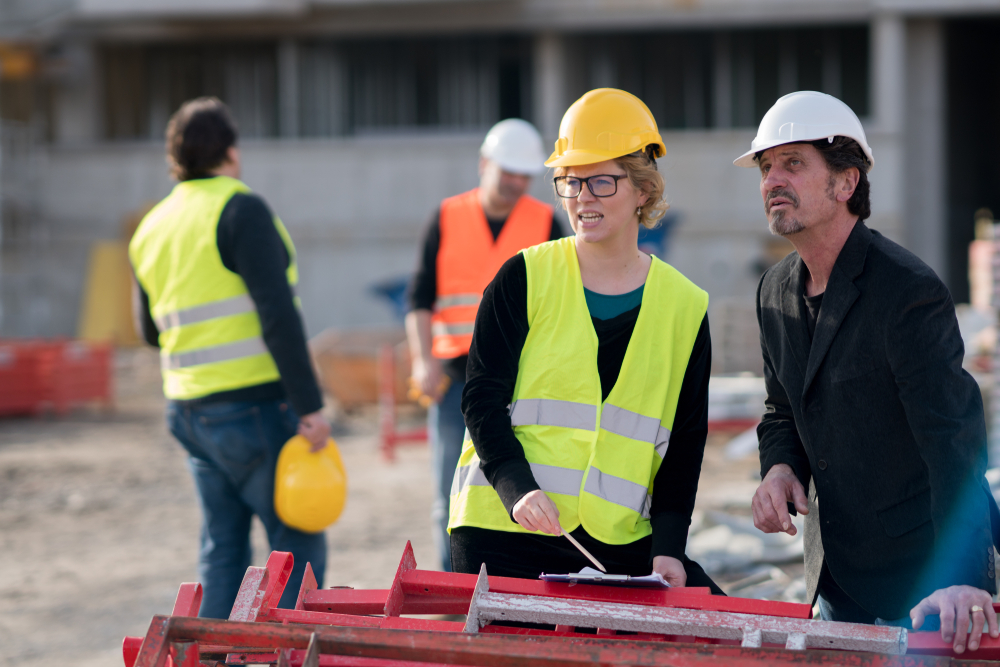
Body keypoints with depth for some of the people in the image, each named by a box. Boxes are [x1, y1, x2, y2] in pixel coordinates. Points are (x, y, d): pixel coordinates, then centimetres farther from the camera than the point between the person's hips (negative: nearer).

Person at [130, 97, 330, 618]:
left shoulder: (151, 227, 12)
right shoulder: (240, 211, -11)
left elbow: (151, 330, 21)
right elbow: (278, 312, -17)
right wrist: (309, 405, -17)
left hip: (188, 411, 8)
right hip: (252, 408, -7)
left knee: (222, 547, 11)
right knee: (298, 543, -2)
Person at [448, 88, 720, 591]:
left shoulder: (685, 308, 8)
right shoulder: (525, 279, 2)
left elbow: (685, 439, 9)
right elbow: (483, 398, -1)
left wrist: (667, 546, -3)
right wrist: (518, 489, -18)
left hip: (620, 543, 2)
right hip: (503, 535, -2)